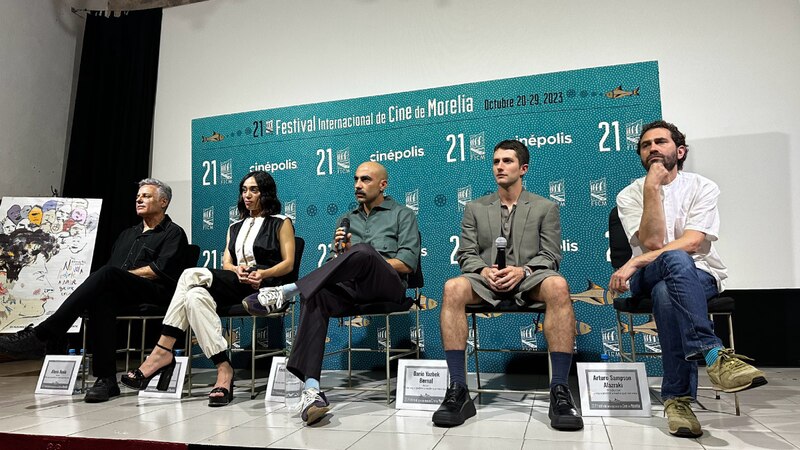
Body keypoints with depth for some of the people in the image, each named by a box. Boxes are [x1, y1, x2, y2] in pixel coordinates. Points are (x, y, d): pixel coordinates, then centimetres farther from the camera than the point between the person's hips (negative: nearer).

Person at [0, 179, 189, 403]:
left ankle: (39, 336, -34)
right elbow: (110, 263, 22)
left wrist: (123, 275, -7)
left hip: (154, 293, -5)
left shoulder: (173, 233, 10)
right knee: (102, 297, -31)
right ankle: (106, 380, -33)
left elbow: (161, 270, -5)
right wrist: (115, 279, -2)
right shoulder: (128, 233, 33)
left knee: (108, 274, -33)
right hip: (121, 293, 6)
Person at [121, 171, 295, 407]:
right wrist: (237, 270, -9)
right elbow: (226, 264, 15)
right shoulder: (235, 227, 27)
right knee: (195, 294, -29)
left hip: (265, 287, -5)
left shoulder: (281, 223, 11)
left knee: (192, 275, -25)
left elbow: (288, 263, 1)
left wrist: (262, 274, -17)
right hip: (235, 285, 6)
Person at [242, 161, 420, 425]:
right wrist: (339, 253, 1)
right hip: (350, 288, 4)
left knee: (363, 250, -37)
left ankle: (286, 292, -31)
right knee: (316, 295, -33)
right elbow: (335, 266, 23)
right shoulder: (347, 220, 28)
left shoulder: (403, 215, 15)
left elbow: (407, 263, 1)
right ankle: (312, 390, -43)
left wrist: (366, 263, -3)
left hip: (388, 285, -3)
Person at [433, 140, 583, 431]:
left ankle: (559, 390, -31)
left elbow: (550, 256, 5)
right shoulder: (475, 208, 18)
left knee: (558, 286, -37)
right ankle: (458, 390, -32)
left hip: (529, 280, -1)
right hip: (487, 280, 1)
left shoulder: (545, 208, 14)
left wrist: (522, 270, -15)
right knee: (453, 288, -33)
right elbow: (467, 254, 10)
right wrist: (484, 270, -12)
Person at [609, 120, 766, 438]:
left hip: (700, 274, 1)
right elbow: (652, 242, -12)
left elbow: (693, 242, -14)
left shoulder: (702, 187, 2)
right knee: (676, 260, -38)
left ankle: (677, 398, -34)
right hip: (651, 277, 0)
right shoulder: (629, 195, 4)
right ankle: (713, 354, -47)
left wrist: (634, 263, -23)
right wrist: (652, 188, -16)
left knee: (666, 293, -38)